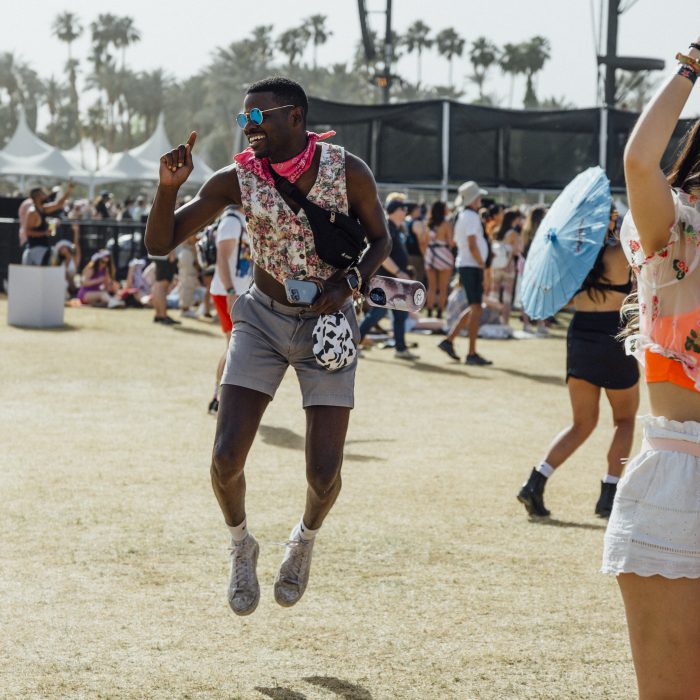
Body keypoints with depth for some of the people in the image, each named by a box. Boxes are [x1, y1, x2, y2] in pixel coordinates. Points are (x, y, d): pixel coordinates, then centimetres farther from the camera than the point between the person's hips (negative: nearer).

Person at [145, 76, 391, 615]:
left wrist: (351, 280, -18)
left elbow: (380, 239, 2)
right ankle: (241, 547, 18)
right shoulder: (236, 180, -12)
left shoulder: (348, 172, -15)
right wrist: (169, 186, -27)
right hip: (263, 320, 1)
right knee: (227, 457, -13)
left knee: (324, 474, -7)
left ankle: (306, 540, 29)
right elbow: (160, 243, -9)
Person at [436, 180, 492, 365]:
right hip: (472, 266, -10)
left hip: (464, 265, 10)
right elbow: (472, 245, -20)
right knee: (476, 309, -8)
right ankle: (472, 354, -8)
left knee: (473, 308, 16)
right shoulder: (471, 216, -14)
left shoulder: (462, 217, 16)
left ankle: (449, 340, 15)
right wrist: (482, 265, -12)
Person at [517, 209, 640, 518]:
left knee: (582, 423, 16)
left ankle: (536, 481, -1)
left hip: (579, 339, 5)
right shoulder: (618, 255, -14)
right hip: (614, 341, -5)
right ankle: (609, 494, 7)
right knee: (624, 420, 16)